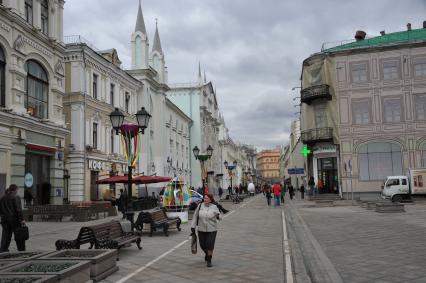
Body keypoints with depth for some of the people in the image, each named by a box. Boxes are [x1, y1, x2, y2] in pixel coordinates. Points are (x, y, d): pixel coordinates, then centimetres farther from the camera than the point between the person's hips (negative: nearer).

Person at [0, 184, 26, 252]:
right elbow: (18, 209, -16)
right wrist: (21, 219, -16)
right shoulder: (16, 197, -10)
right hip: (14, 218, -5)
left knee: (6, 233, 11)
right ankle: (21, 248, 8)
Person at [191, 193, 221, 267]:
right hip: (201, 229, 2)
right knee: (202, 245, 10)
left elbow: (219, 217, 2)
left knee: (210, 245, -8)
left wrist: (218, 216, -22)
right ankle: (207, 253, 42)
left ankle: (209, 261, 9)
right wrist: (193, 226, 1)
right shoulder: (200, 206, -4)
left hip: (212, 229, -2)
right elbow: (195, 216, 1)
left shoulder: (214, 207, -6)